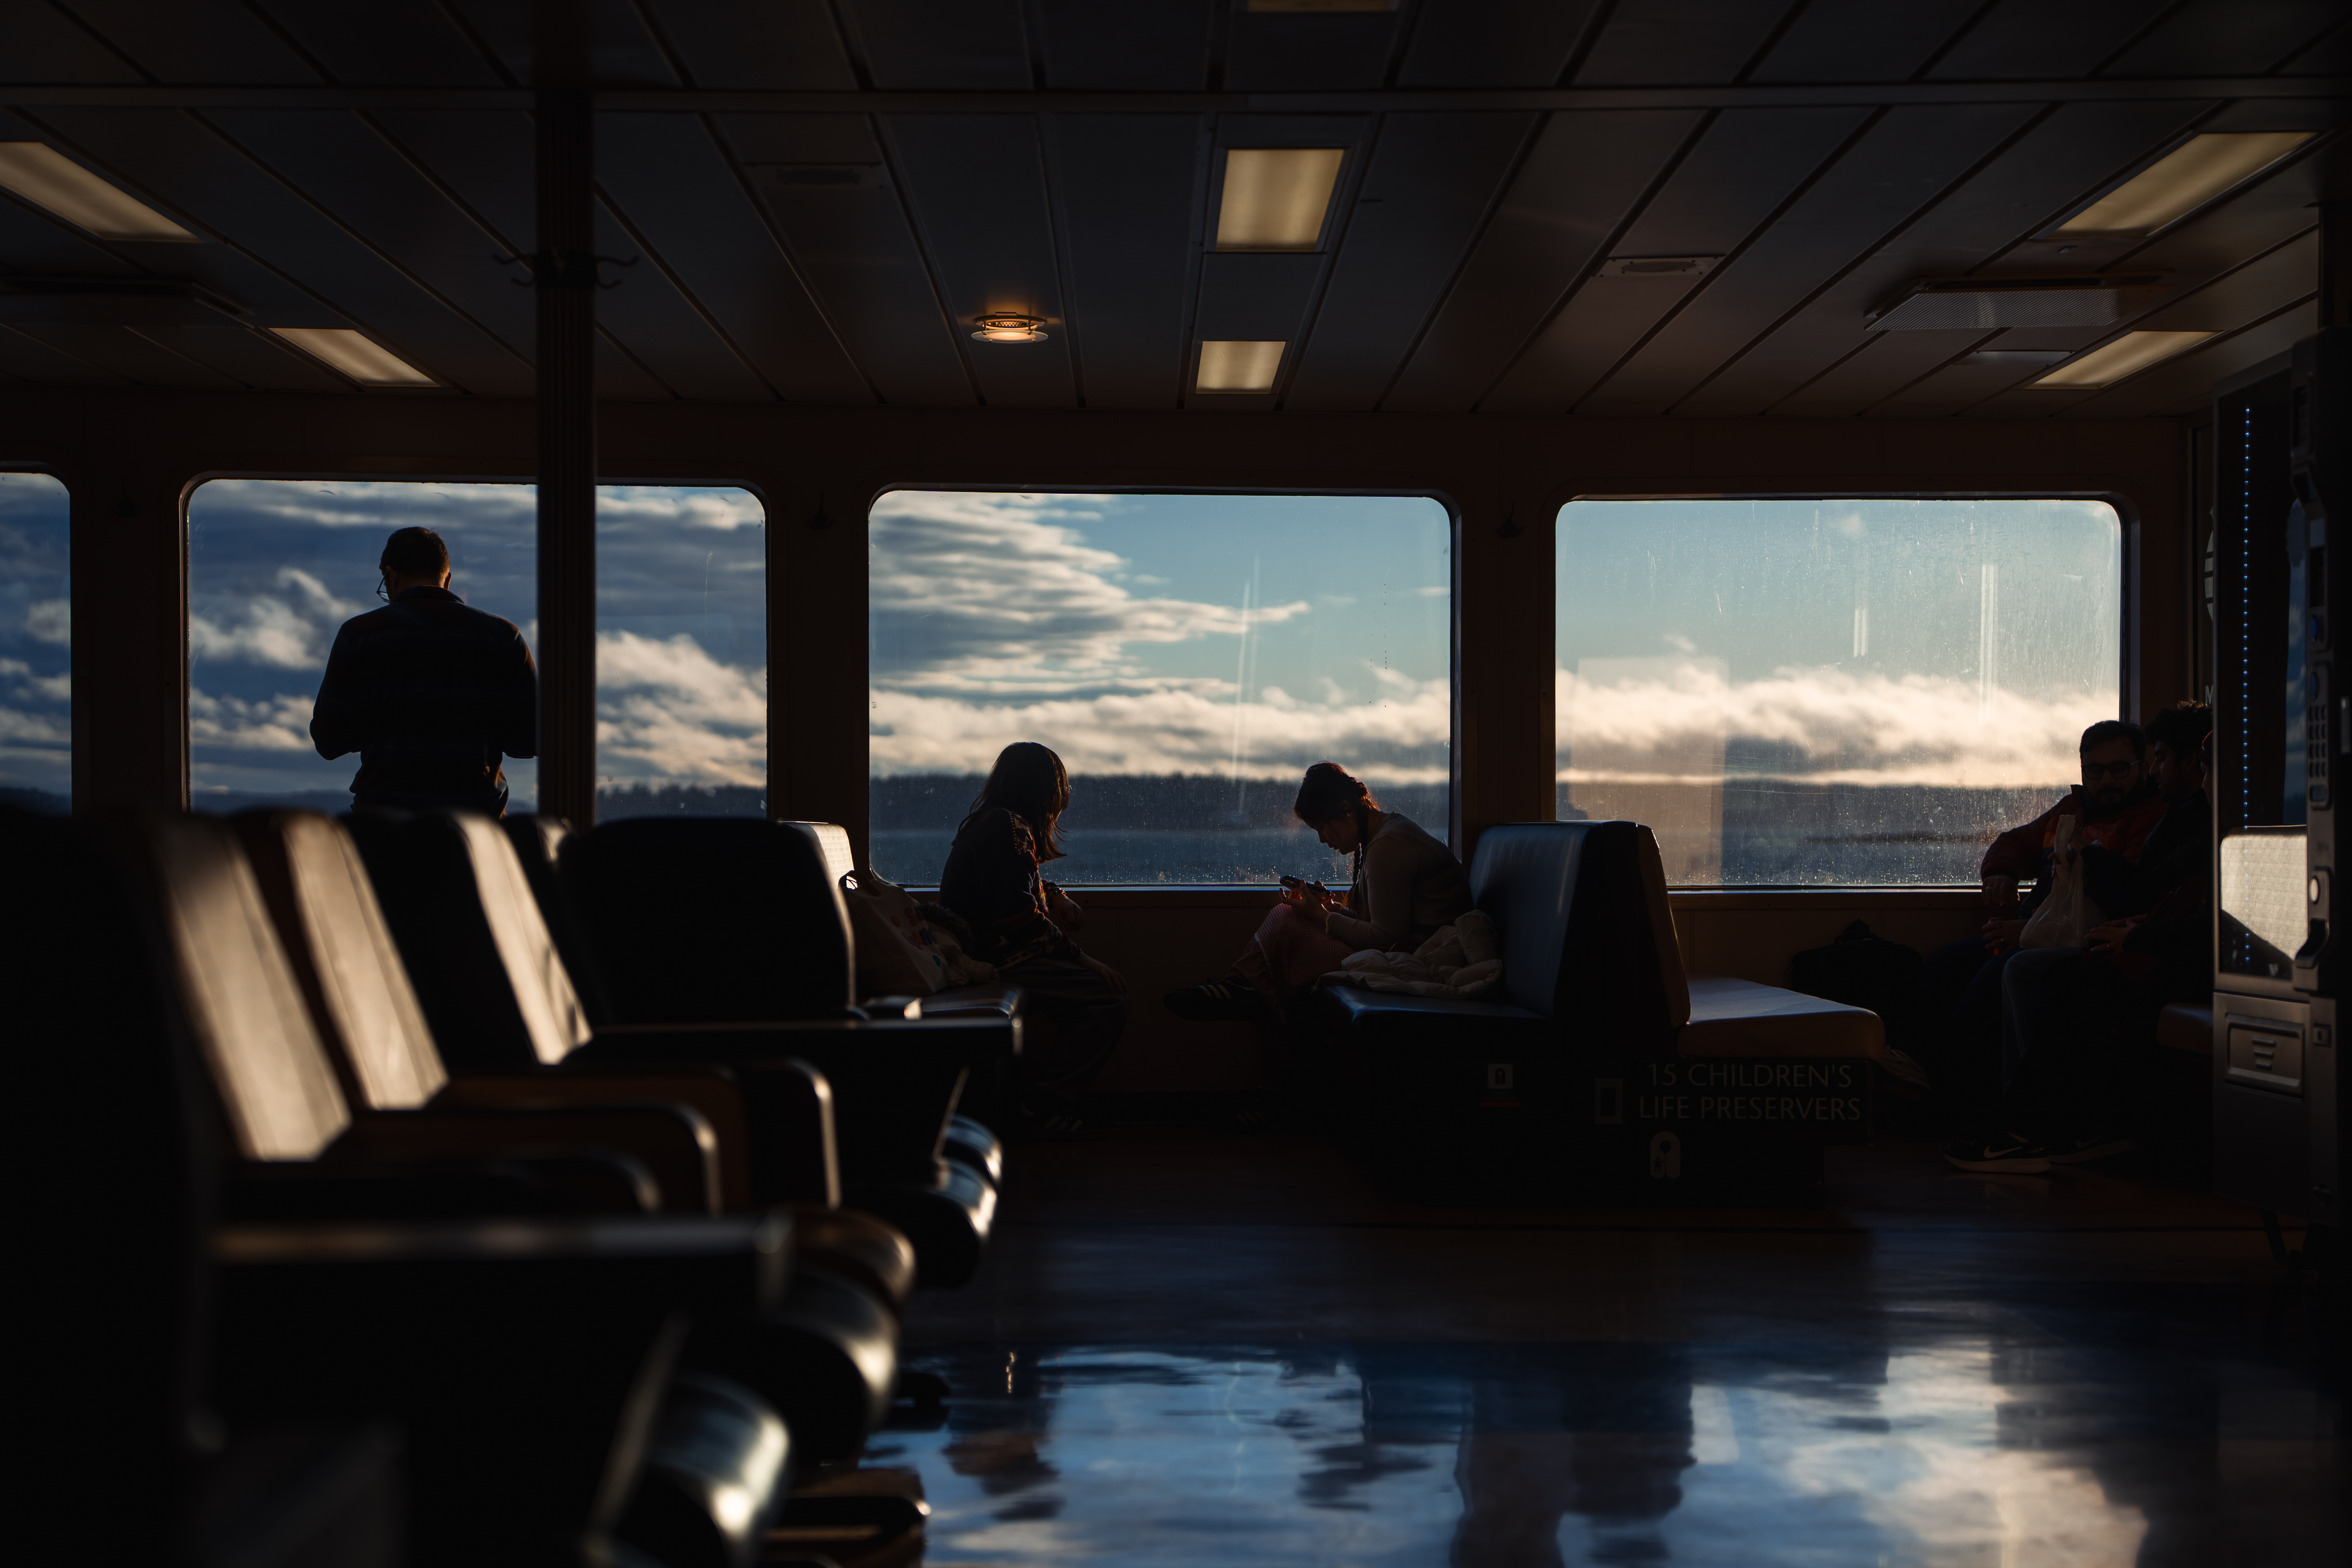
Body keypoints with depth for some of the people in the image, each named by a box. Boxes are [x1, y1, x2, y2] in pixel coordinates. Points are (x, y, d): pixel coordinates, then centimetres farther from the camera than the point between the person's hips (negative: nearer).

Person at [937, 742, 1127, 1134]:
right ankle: (1043, 1104, -8)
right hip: (997, 960, -11)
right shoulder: (1005, 827, -14)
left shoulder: (996, 823, 19)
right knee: (1110, 1003, -16)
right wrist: (1080, 958, -19)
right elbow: (1017, 914, -23)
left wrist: (1055, 896, 16)